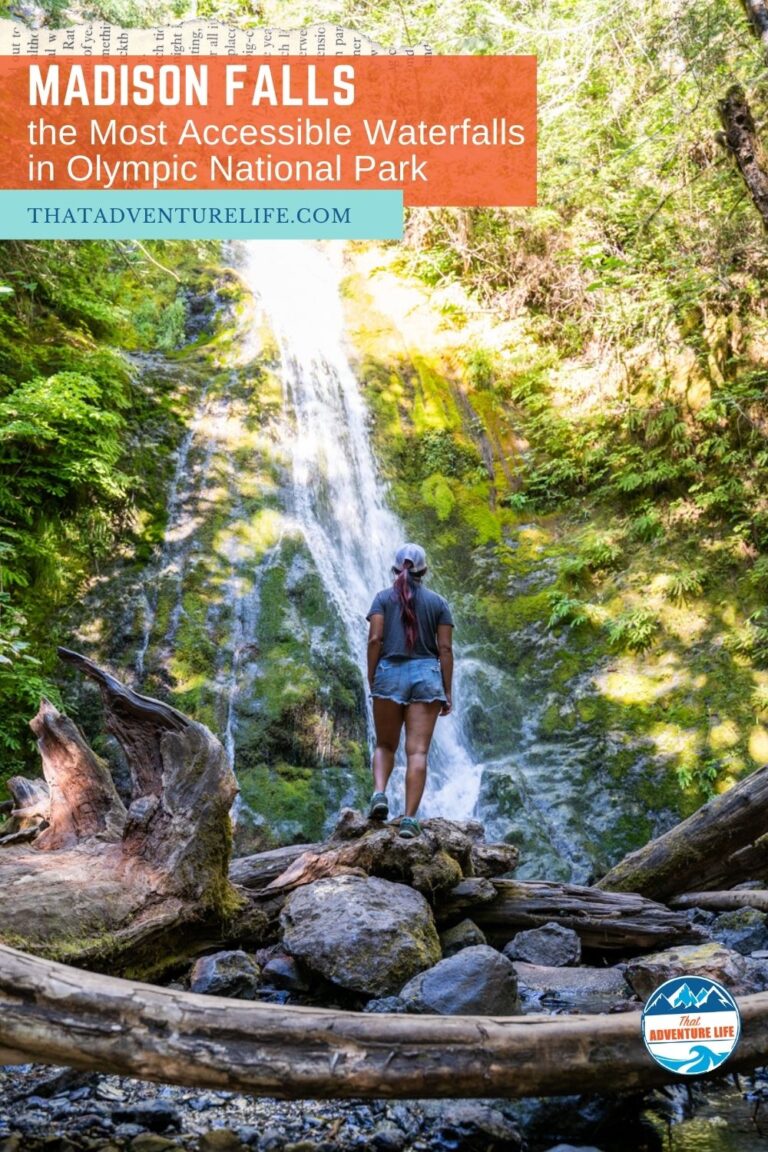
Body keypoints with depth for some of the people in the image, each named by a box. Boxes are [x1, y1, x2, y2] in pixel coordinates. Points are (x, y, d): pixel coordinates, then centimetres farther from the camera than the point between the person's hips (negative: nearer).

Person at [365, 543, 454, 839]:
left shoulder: (384, 597, 8)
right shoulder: (438, 602, 10)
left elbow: (375, 639, -4)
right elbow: (445, 649, 3)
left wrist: (371, 680, 2)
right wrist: (447, 692, 6)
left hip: (389, 673, 0)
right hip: (426, 675, 0)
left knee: (385, 745, 14)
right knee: (417, 751, -5)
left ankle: (379, 794, -10)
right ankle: (409, 819, -14)